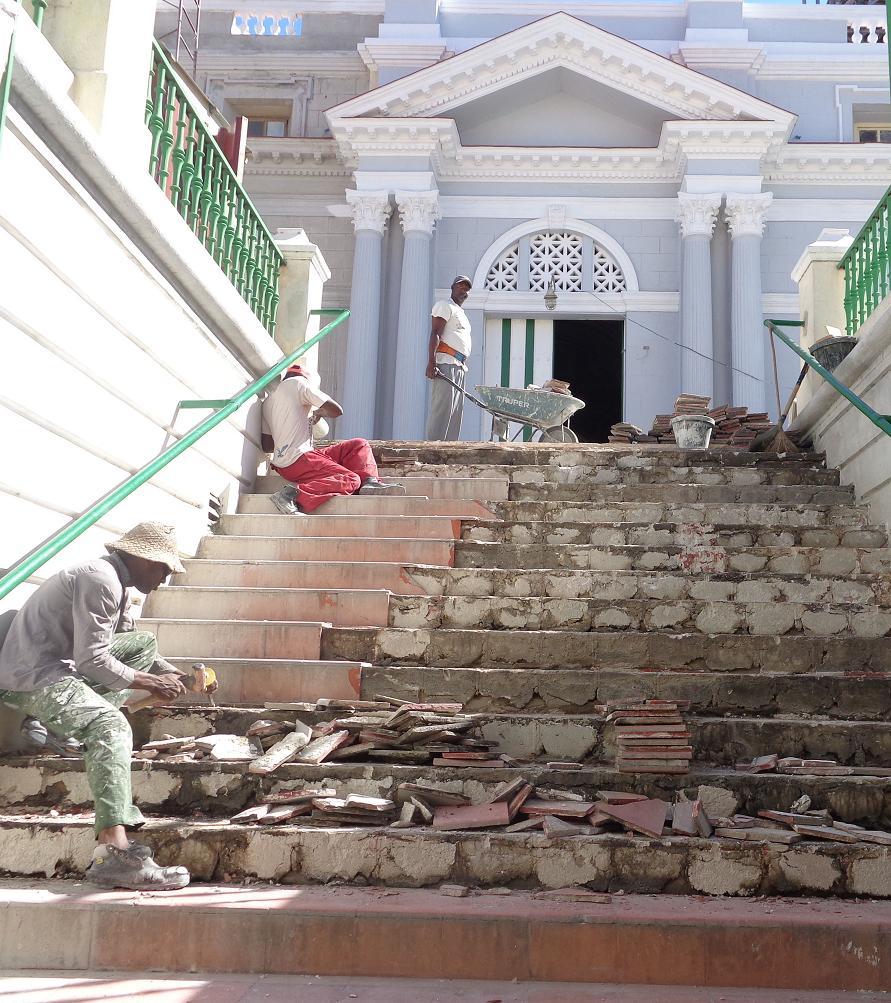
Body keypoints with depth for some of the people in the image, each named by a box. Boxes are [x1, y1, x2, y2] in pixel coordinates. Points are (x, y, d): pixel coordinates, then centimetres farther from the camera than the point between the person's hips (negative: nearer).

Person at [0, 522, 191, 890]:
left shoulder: (115, 584, 16)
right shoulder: (100, 581, -18)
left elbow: (129, 644, 24)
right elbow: (92, 660, -21)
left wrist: (177, 676, 12)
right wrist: (149, 683, -10)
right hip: (31, 677, -11)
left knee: (145, 643, 14)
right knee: (111, 728, -31)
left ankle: (56, 721, 2)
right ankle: (114, 852, -45)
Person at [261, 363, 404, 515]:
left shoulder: (267, 402, 23)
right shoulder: (298, 382, 1)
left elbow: (266, 446, 20)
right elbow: (336, 410, -5)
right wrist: (319, 413, 17)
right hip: (299, 459, -9)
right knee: (351, 480, -23)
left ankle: (370, 482, -15)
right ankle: (294, 494, -33)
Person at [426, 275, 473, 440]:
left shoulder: (461, 313, 30)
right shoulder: (445, 305, 2)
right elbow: (435, 333, -11)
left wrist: (463, 366, 20)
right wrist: (431, 362, -23)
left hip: (459, 366, 10)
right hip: (446, 362, -10)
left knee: (456, 410, 4)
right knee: (443, 407, -17)